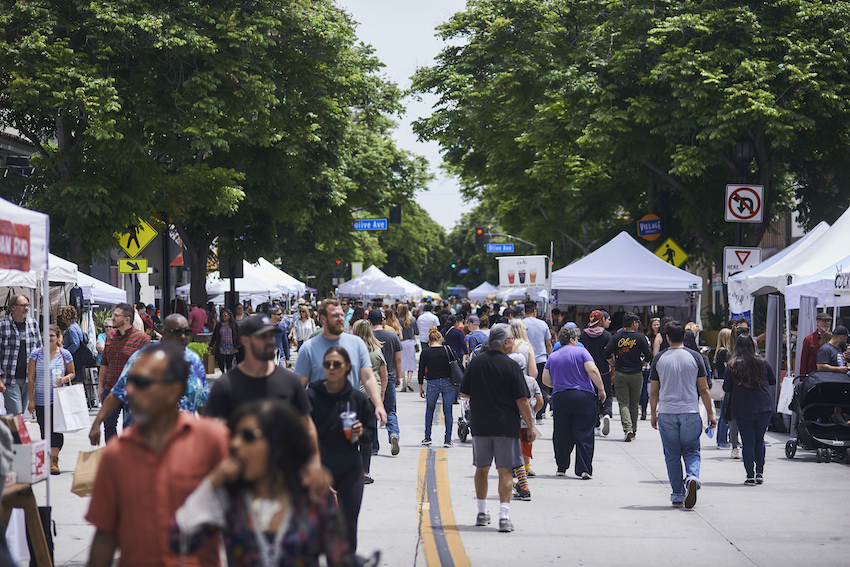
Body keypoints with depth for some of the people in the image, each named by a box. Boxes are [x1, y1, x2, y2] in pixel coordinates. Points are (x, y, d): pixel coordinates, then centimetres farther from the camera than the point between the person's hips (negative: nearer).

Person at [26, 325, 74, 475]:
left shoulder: (65, 354, 1)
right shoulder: (36, 354, 1)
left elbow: (72, 373, 12)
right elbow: (31, 378, 3)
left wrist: (65, 379, -13)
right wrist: (31, 399, -1)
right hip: (41, 399, 1)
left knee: (57, 429, -10)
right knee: (44, 429, 5)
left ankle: (54, 460, -10)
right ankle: (48, 459, 17)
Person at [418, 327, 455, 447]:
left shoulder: (425, 353, -2)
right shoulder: (448, 350, -1)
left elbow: (421, 371, 2)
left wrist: (420, 387, 13)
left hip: (432, 384, 0)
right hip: (448, 383, 0)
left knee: (429, 410, 19)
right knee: (447, 411, 5)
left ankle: (427, 438, 19)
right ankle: (447, 440, 4)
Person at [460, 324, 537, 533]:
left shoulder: (475, 363, 1)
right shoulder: (510, 366, -10)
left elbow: (464, 392, 9)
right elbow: (522, 400, -10)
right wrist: (530, 426, -2)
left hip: (480, 425, 4)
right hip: (506, 426, -4)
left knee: (482, 469, 16)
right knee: (504, 470, -2)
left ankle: (482, 513, 24)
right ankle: (504, 515, -10)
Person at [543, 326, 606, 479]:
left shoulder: (552, 357, 10)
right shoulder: (581, 352, -1)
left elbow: (546, 380, 10)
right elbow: (592, 371, -12)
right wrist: (601, 389, -5)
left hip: (559, 398, 3)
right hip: (583, 397, -3)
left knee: (561, 435, 11)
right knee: (584, 435, 0)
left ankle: (561, 467, 15)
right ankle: (584, 469, -5)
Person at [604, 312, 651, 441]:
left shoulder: (616, 337, 1)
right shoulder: (640, 337, -3)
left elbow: (607, 353, -7)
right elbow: (648, 357, -6)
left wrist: (615, 365, 7)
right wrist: (640, 365, 12)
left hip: (620, 374, 0)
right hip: (636, 374, 0)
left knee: (623, 403, 0)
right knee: (634, 404, 14)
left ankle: (627, 429, -19)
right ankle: (633, 431, 21)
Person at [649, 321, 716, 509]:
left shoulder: (659, 358, 1)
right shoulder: (695, 357, -1)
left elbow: (654, 391, 6)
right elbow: (703, 389, 0)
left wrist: (653, 414, 18)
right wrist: (710, 414, 8)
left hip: (666, 414, 0)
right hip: (690, 413, 0)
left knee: (672, 455, 9)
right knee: (691, 451, 10)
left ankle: (678, 494, 10)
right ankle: (693, 477, -18)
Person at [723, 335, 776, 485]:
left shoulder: (732, 366, -7)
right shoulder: (762, 363, -1)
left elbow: (726, 388, -5)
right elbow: (773, 381, 10)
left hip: (742, 410, -2)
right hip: (764, 408, 2)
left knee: (748, 442, 3)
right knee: (759, 440, 15)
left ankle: (750, 475, -1)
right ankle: (760, 473, 12)